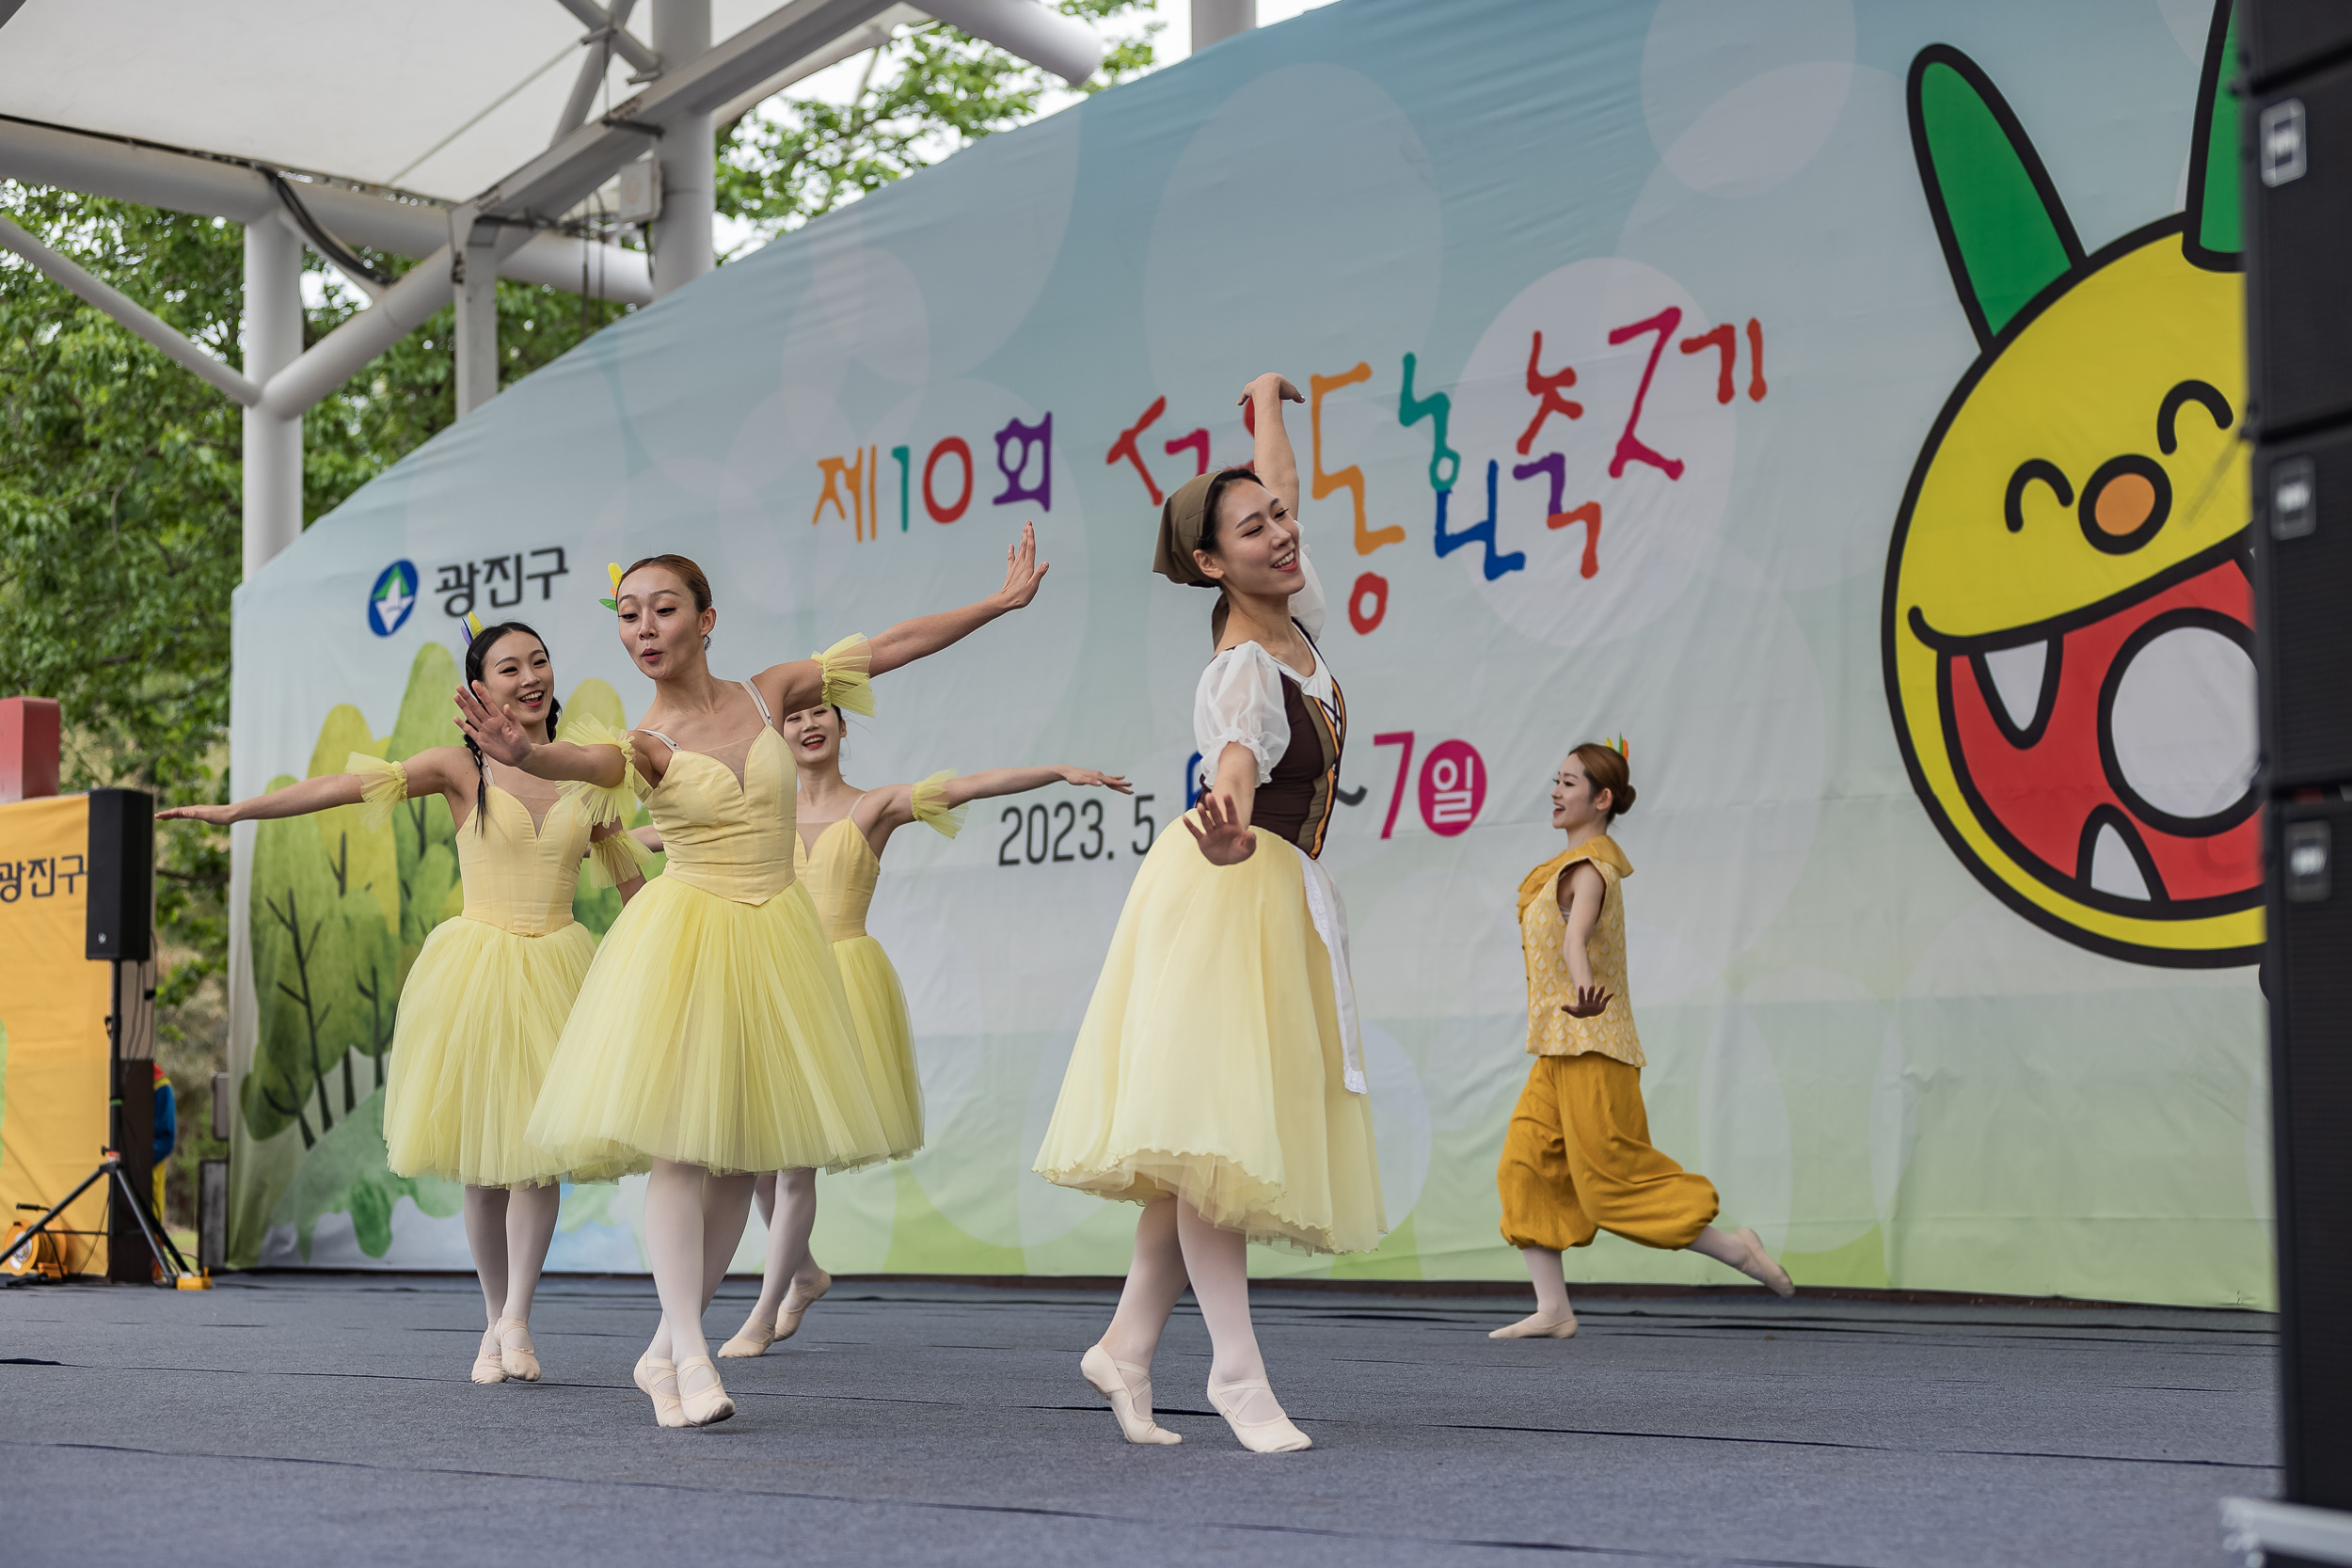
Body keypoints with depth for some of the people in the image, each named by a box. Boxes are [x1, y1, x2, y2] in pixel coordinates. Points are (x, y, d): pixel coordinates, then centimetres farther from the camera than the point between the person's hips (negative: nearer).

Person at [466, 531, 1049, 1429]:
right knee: (681, 1147, -13)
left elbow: (893, 646, 9)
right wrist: (523, 753, -52)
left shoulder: (768, 694, 4)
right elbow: (590, 762, -28)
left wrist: (1002, 602, 10)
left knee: (742, 1154, 3)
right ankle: (692, 1356, -13)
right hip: (684, 939, -3)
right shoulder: (646, 741, -4)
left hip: (774, 938, 3)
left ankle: (665, 1350, 12)